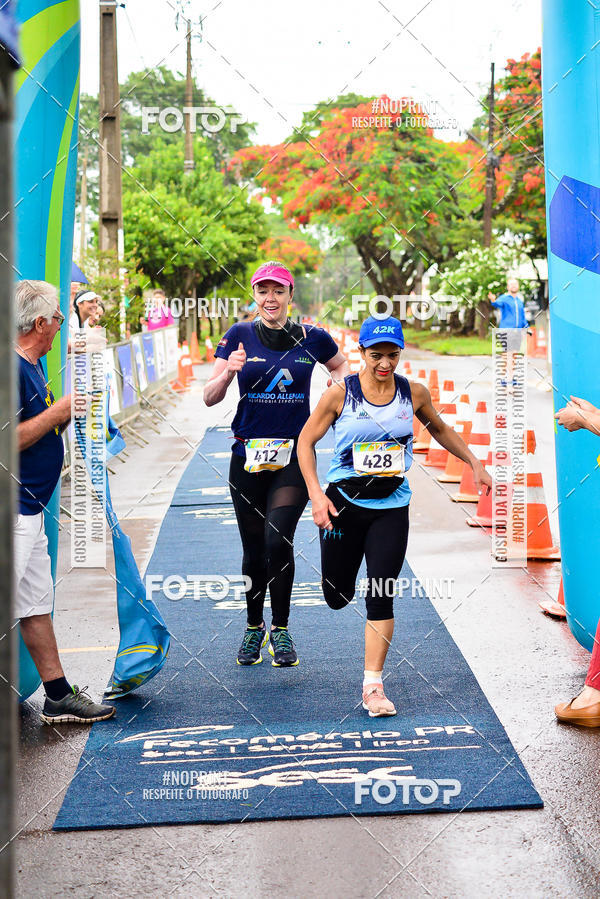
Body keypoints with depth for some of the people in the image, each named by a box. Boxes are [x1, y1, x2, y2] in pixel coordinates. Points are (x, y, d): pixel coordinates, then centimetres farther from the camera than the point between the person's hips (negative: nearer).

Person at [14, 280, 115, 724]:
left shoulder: (32, 367, 15)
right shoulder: (13, 369, -17)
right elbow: (10, 440, -24)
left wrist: (69, 412, 14)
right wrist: (57, 412, -14)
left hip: (30, 508, 11)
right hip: (12, 511, -11)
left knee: (37, 603, 15)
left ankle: (59, 696, 23)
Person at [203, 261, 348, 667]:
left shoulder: (312, 338, 2)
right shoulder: (239, 336, 1)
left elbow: (341, 366, 23)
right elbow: (210, 398, 0)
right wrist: (229, 371, -19)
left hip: (295, 457, -1)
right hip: (248, 456, 1)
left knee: (278, 541, -16)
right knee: (254, 550, 8)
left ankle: (281, 630, 2)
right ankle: (254, 627, 31)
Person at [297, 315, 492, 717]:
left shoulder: (414, 393, -1)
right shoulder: (340, 393, -8)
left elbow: (440, 429, 19)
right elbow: (306, 441, -1)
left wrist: (474, 462, 13)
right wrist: (316, 494, -11)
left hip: (392, 508, 1)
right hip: (343, 503, -1)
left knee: (381, 597, -7)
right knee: (337, 598, 8)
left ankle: (373, 685, 2)